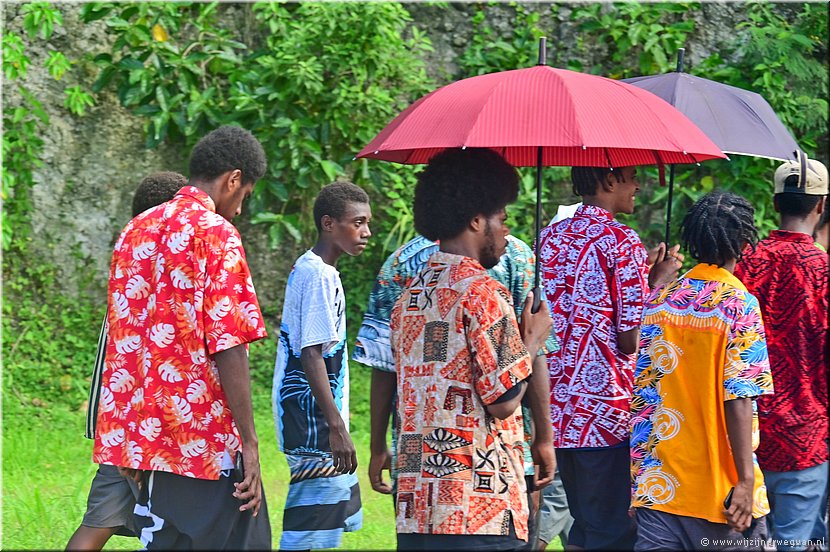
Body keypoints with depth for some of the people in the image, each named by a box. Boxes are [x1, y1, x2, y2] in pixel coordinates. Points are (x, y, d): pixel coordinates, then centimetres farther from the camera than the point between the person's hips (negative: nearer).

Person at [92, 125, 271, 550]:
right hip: (206, 436, -8)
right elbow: (228, 350, -16)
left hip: (144, 435, 8)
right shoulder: (216, 233, -10)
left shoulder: (136, 230, 14)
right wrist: (249, 443, -13)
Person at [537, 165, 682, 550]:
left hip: (559, 409, 7)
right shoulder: (622, 241, -11)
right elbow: (631, 339, -13)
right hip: (606, 413, -7)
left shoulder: (549, 238, 11)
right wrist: (659, 281, 1)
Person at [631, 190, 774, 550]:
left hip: (655, 484, 5)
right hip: (718, 487, -5)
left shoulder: (659, 300, 6)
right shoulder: (739, 305, -10)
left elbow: (642, 388, 10)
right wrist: (745, 481, -15)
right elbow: (738, 400, -15)